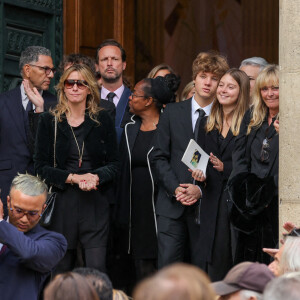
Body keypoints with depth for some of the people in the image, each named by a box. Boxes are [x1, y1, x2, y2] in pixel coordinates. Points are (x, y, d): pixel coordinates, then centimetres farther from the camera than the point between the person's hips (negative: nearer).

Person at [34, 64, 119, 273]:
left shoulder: (102, 120, 7)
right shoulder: (49, 121, 6)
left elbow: (114, 163, 7)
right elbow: (41, 166, 2)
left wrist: (96, 177, -14)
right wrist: (72, 178, -12)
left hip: (95, 203, 0)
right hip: (62, 202, 0)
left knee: (97, 270, -8)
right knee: (61, 269, 5)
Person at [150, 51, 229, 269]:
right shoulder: (172, 112, 9)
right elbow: (159, 156, 7)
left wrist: (201, 189, -12)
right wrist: (175, 188, -7)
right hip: (172, 205, 2)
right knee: (167, 265, -5)